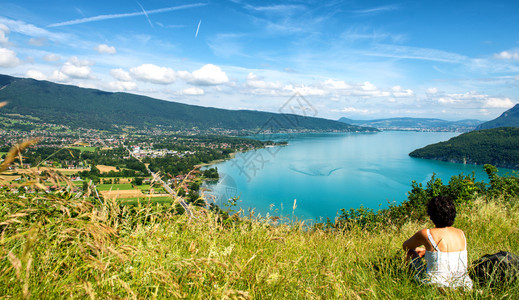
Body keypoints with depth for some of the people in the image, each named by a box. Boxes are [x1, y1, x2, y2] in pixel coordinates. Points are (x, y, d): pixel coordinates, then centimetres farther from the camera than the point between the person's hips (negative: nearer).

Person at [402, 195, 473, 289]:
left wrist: (412, 252, 30)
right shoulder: (461, 233, 3)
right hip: (461, 287, 5)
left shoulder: (426, 234, -13)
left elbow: (406, 246, 7)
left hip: (436, 286, -5)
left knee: (412, 252, 14)